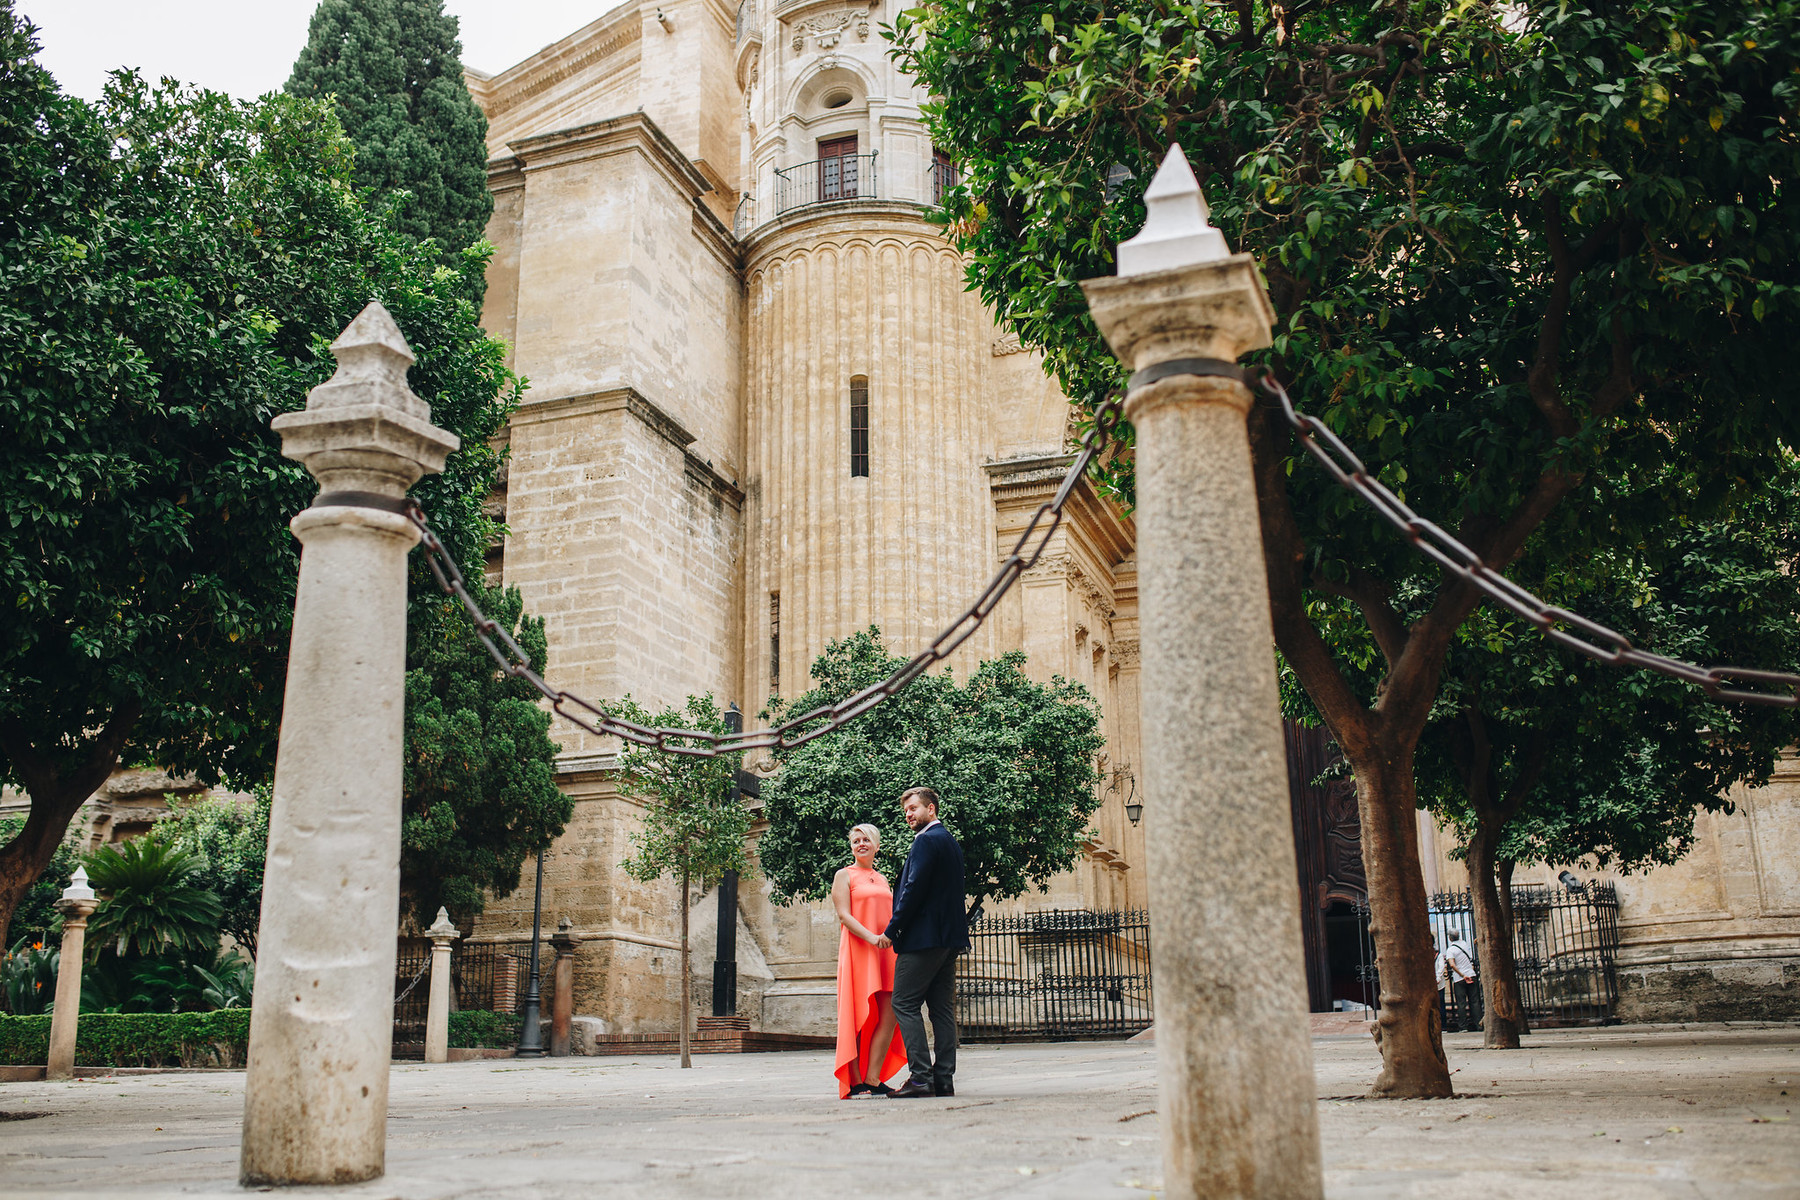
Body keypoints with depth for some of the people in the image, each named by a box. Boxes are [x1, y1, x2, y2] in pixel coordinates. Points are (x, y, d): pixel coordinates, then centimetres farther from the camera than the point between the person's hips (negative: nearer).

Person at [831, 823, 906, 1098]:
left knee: (889, 1016, -4)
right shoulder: (844, 875, 5)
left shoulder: (882, 879, 22)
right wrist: (870, 937, -21)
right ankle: (855, 1081, -1)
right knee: (859, 1015, -6)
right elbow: (844, 915, -7)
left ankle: (873, 1079, 0)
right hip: (857, 950, -5)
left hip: (886, 951, 6)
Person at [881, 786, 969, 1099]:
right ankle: (944, 1079, 6)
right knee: (942, 1008, 8)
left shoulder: (926, 841, -11)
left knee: (904, 1003, -6)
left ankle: (921, 1077, -11)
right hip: (950, 938, 9)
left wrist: (891, 931, -12)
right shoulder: (951, 842, 19)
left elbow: (914, 889, -17)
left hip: (923, 937, -9)